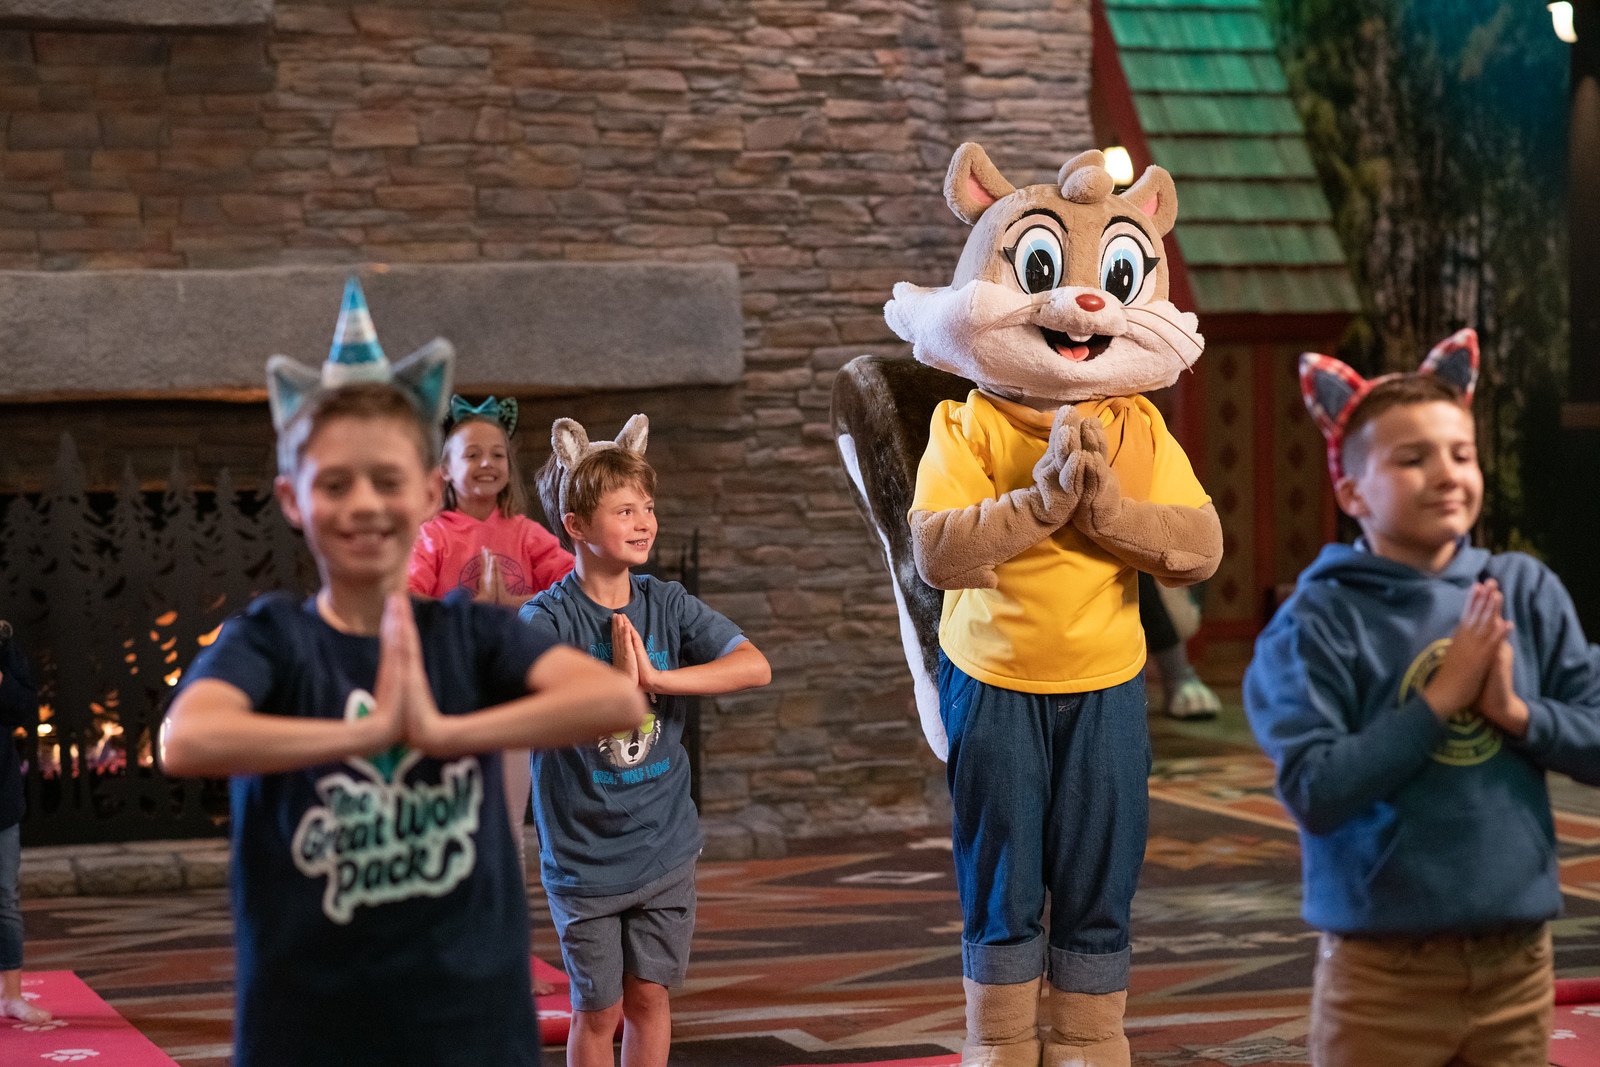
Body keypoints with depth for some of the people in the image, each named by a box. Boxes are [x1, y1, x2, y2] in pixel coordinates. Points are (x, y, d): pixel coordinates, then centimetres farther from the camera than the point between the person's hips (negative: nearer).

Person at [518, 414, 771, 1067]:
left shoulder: (668, 606, -1)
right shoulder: (547, 619, -12)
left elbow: (754, 667, -13)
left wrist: (655, 675, -20)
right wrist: (618, 681, -27)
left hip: (665, 847, 3)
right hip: (584, 858, -3)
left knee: (649, 995, 10)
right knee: (598, 1010, 5)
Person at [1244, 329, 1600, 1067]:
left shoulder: (1527, 592, 3)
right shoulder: (1320, 621, -9)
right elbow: (1313, 792, -18)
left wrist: (1515, 712, -14)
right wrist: (1439, 700, -18)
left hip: (1516, 958, 4)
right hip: (1385, 970, -4)